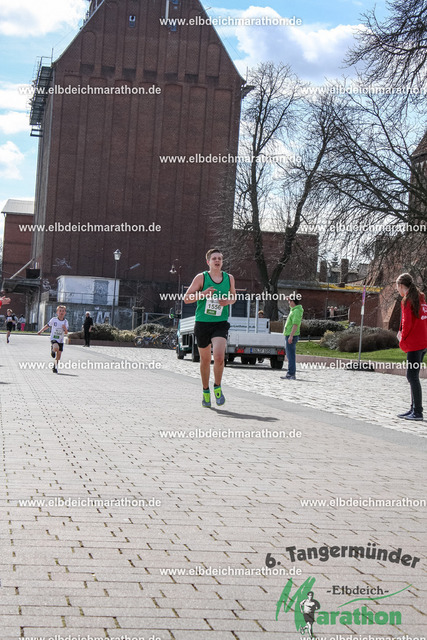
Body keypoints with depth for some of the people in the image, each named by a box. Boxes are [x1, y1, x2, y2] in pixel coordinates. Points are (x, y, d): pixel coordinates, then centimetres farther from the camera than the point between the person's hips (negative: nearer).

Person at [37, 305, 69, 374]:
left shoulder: (65, 322, -3)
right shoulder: (53, 320, -7)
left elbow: (66, 333, -5)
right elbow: (47, 326, 9)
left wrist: (65, 328, -26)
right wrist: (40, 331, 17)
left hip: (61, 340, 3)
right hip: (53, 338, -3)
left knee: (58, 356, 5)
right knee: (56, 348, -33)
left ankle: (55, 367, 25)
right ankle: (52, 351, 3)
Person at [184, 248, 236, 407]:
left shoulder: (229, 278, 7)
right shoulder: (201, 278, -3)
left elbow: (233, 297, 22)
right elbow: (186, 299, -4)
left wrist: (228, 301, -2)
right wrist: (203, 294, -20)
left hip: (220, 324, 1)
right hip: (203, 323, -1)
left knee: (219, 357, -19)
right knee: (205, 360, 10)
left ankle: (217, 387, 4)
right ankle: (205, 391, 29)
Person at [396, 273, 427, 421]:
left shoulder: (407, 300, -12)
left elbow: (407, 323, -17)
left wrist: (402, 342, -2)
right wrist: (402, 332, 14)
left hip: (414, 344, -9)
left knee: (412, 376, -7)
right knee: (412, 376, 15)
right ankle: (414, 409, 18)